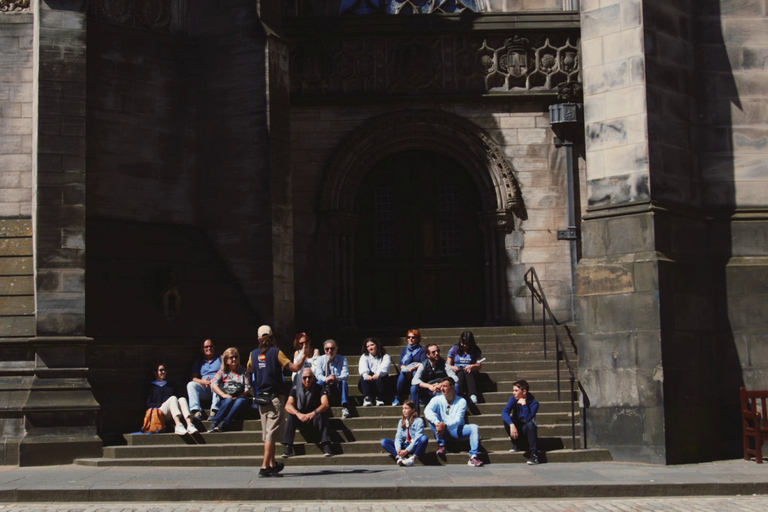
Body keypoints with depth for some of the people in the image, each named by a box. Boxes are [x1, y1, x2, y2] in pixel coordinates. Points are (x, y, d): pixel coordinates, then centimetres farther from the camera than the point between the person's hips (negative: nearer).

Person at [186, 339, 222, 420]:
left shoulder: (220, 359, 18)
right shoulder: (199, 362, 24)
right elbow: (194, 378, 10)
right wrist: (203, 382, -12)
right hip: (204, 389, 3)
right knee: (191, 384, -24)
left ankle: (214, 410, -46)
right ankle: (196, 411, -40)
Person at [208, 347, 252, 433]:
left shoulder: (243, 371, 12)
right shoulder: (222, 371, 12)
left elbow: (247, 388, 4)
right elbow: (214, 384, -2)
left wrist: (240, 396, -15)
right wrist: (224, 395, -17)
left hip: (239, 398, 0)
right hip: (225, 400, 0)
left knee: (241, 401, -35)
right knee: (229, 400, -35)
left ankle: (224, 424, -48)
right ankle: (214, 423, -45)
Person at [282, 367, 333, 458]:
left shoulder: (320, 388, -8)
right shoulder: (295, 389, -4)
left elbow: (326, 404, -25)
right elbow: (288, 406, -19)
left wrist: (314, 413, -44)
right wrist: (298, 414, -40)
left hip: (316, 421, -1)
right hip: (301, 422, 1)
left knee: (322, 413, -31)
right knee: (291, 415, -26)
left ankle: (326, 446, -38)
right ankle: (288, 447, -31)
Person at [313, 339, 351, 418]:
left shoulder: (342, 359, 2)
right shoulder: (320, 360, 3)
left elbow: (346, 375, -13)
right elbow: (318, 374, -12)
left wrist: (337, 378, -38)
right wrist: (326, 379, -37)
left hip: (338, 388, 0)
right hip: (325, 387, 0)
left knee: (343, 382, -33)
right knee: (319, 383, -31)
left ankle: (345, 408, -44)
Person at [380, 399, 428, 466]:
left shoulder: (418, 421, -4)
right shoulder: (401, 422, 11)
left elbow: (417, 438, -14)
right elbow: (398, 437, 0)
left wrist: (407, 450, -23)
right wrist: (398, 450, -20)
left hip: (415, 447, -5)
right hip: (405, 446, 5)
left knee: (424, 438, -35)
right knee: (384, 442, -12)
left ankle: (413, 458, -31)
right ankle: (400, 458, -32)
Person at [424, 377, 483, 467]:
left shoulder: (461, 401, -6)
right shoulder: (437, 399, -4)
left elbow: (458, 420, -17)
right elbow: (427, 411, -23)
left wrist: (445, 425, -37)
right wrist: (437, 423, -41)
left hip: (457, 430, 0)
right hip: (442, 431, 0)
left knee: (474, 428, -26)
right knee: (432, 418, -24)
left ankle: (473, 457, -34)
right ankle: (441, 445, -19)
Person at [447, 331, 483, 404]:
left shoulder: (476, 351, 11)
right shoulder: (454, 349, 12)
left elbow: (479, 366, 4)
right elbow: (448, 365, 10)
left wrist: (471, 366, -18)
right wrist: (452, 367, -15)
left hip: (471, 372, 0)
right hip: (457, 372, 0)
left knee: (469, 374, -37)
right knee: (461, 374, -36)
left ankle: (473, 395, -61)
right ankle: (459, 395, -61)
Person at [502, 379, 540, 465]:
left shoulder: (534, 403, -20)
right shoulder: (514, 399, -11)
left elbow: (528, 419, -34)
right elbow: (504, 412, -28)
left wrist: (524, 404, -33)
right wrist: (512, 425, -43)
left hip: (528, 429, -3)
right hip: (516, 428, 3)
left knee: (530, 424, -35)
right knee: (506, 420, -24)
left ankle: (534, 455, -34)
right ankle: (515, 444, -4)